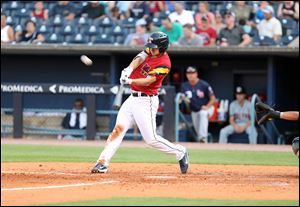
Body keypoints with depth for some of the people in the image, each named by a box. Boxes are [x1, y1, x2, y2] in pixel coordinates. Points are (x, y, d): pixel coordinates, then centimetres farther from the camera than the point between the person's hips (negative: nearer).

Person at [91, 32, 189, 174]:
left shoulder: (164, 64, -15)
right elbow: (139, 58, -13)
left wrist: (130, 81, -38)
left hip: (146, 101, -7)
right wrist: (129, 69, -33)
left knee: (151, 139, -6)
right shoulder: (150, 51, 5)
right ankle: (102, 162, -8)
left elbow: (147, 81, -23)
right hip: (133, 98, 7)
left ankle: (180, 153, 14)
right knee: (118, 129, -4)